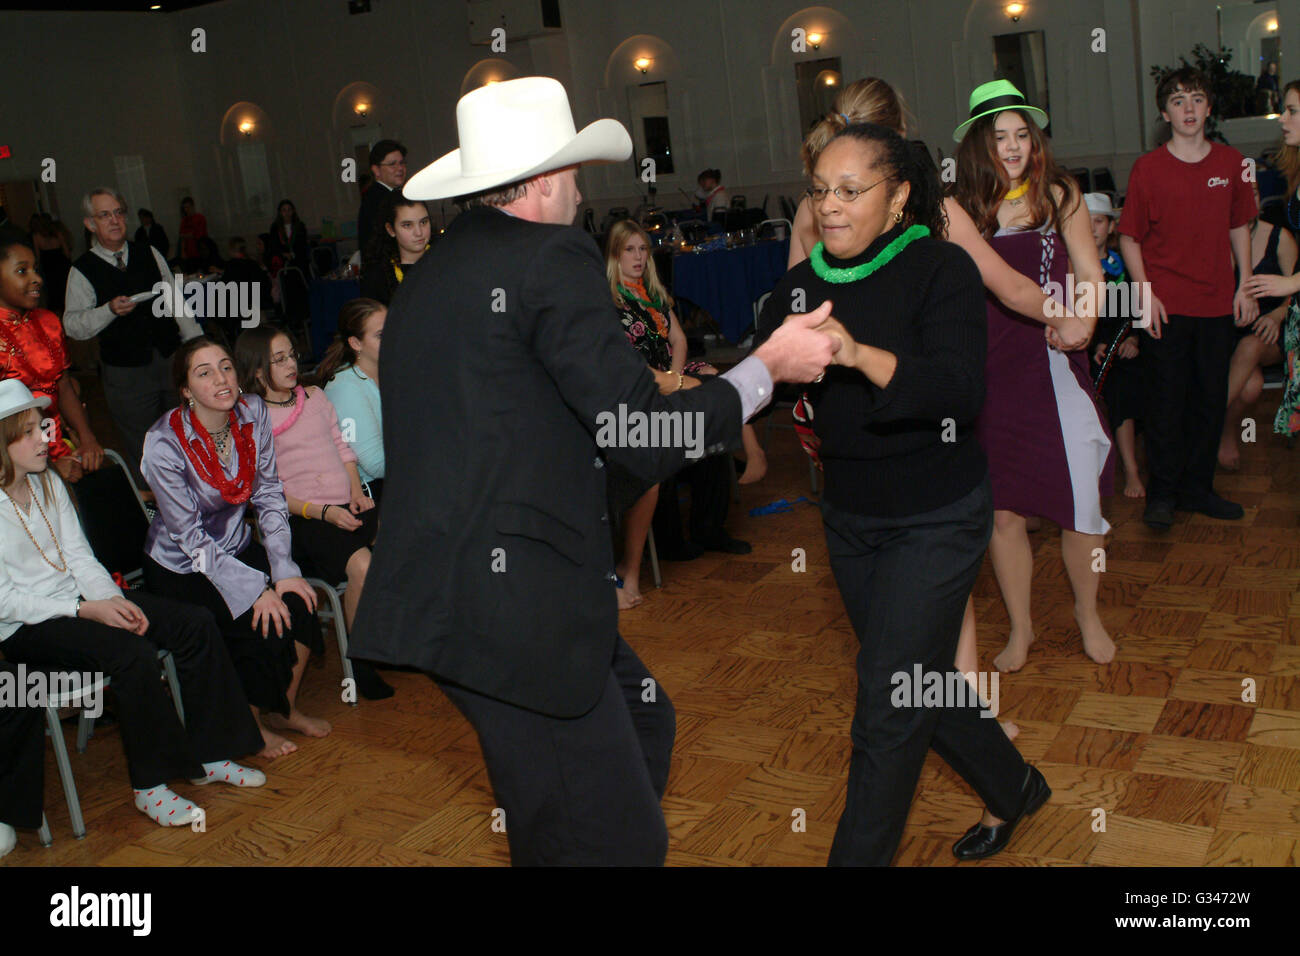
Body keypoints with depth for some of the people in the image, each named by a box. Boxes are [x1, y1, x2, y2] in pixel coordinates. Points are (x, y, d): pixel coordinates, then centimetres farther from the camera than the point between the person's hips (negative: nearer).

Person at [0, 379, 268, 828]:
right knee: (132, 653, -32)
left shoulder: (48, 484, 8)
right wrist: (87, 610, -21)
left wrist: (114, 600, -10)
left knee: (195, 623, -8)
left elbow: (80, 557, 8)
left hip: (76, 601, 8)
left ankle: (207, 756, 1)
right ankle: (149, 784, -15)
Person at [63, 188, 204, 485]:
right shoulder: (82, 271, -3)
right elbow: (72, 326, -7)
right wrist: (110, 310, -23)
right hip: (126, 373, -3)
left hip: (172, 360, 3)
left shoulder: (150, 254, 8)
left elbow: (176, 304, 11)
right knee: (142, 455, 2)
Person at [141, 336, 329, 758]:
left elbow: (270, 496, -3)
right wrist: (255, 589, -26)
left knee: (299, 603, -19)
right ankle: (250, 725, 4)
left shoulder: (253, 413, -10)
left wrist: (284, 570, -13)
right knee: (264, 625, -23)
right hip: (181, 569, -5)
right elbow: (191, 538, -21)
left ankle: (283, 709, 6)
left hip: (237, 547, 5)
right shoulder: (165, 443, -24)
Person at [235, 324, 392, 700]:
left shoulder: (315, 397, 19)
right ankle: (361, 660, -12)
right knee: (362, 565, -31)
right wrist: (321, 512, -14)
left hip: (348, 504, 5)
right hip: (302, 517, -5)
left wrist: (356, 490, 2)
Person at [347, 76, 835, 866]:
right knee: (616, 839, 1)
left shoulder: (433, 272, 15)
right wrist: (769, 367, 0)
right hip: (512, 605, -10)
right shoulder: (553, 259, -11)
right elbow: (646, 440, -14)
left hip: (440, 587, 10)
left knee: (644, 721, 22)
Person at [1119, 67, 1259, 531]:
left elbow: (1239, 227, 14)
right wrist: (1145, 293, -9)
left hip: (1217, 302, 3)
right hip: (1166, 305, -3)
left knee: (1211, 399, 9)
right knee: (1166, 400, 0)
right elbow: (1128, 236, -1)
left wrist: (1245, 286, 6)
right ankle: (1162, 493, 12)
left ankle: (1197, 488, 21)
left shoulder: (1230, 163, 7)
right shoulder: (1147, 167, -3)